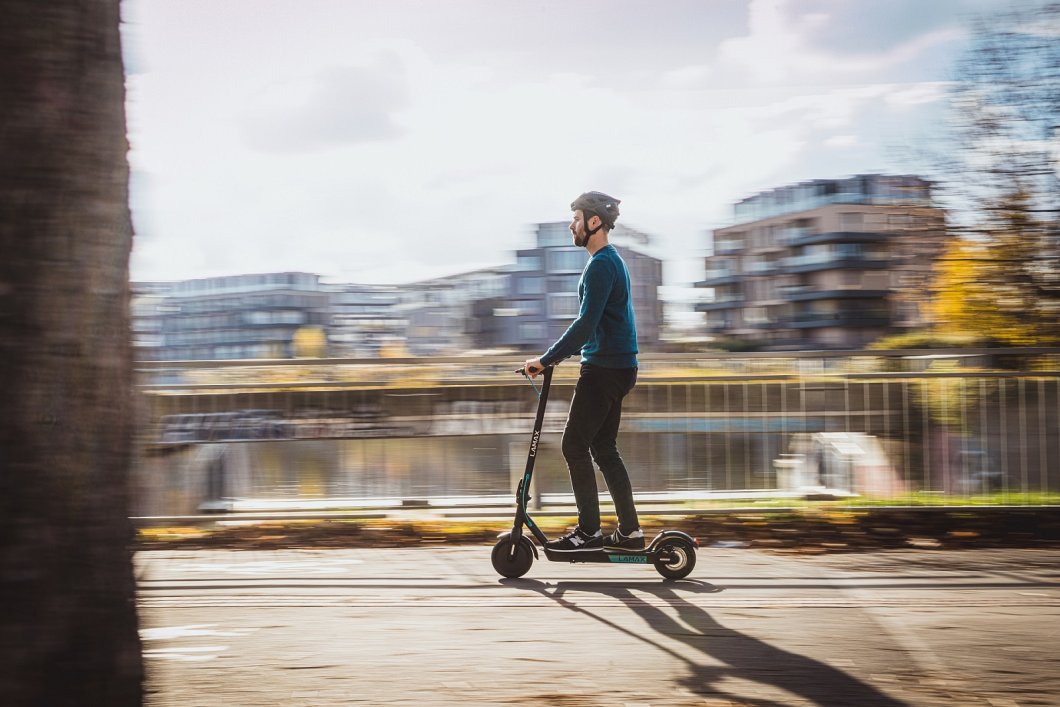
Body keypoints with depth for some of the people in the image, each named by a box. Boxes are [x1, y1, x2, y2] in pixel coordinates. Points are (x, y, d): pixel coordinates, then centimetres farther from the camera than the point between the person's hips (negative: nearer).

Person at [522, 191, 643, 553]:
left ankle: (589, 531, -1)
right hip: (618, 367, 10)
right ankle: (629, 531, 14)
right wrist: (556, 356, 22)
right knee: (604, 449, 12)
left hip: (604, 369, -10)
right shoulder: (613, 261, 18)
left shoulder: (602, 265, -15)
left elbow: (586, 323, -23)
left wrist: (547, 359, -19)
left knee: (575, 446, -5)